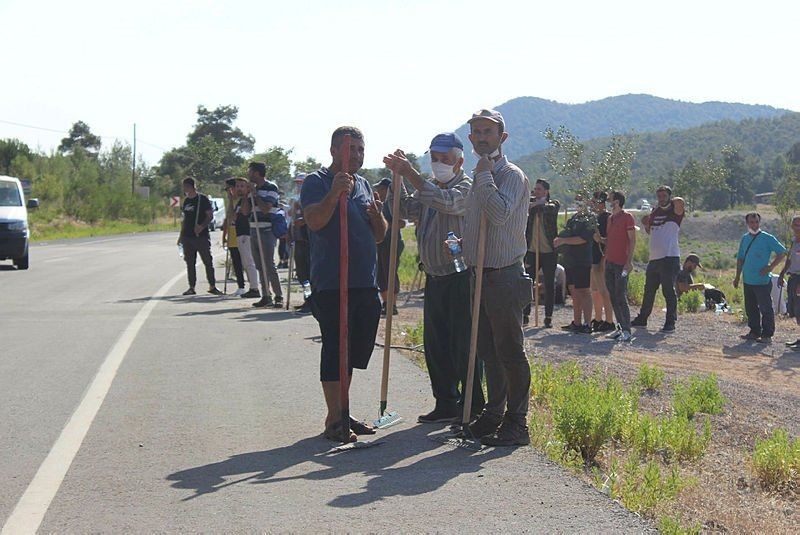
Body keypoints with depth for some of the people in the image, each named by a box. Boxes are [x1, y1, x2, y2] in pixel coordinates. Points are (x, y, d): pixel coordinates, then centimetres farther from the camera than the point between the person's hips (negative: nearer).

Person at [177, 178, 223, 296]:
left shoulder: (203, 199, -4)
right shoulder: (186, 201, 15)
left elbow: (210, 215, -8)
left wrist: (202, 226, -24)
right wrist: (181, 235, 19)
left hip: (201, 236, -6)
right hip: (187, 236, 6)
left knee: (208, 261, -4)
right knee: (190, 263, 6)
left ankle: (212, 286, 1)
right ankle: (191, 287, 10)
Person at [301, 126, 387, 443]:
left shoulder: (363, 185, 18)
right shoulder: (316, 182, -4)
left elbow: (379, 236, 18)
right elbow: (314, 221, -21)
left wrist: (376, 214, -3)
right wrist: (335, 193, -34)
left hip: (365, 283, 7)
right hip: (331, 284, -7)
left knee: (355, 350, 12)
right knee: (334, 349, -5)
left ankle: (344, 414, 23)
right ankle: (334, 420, 1)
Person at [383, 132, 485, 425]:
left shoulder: (466, 187, -7)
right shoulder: (428, 187, 17)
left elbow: (447, 202, -27)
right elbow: (407, 210, 5)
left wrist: (411, 174, -27)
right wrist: (399, 176, -6)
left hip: (461, 277, -8)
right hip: (434, 277, 8)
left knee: (464, 344, -5)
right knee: (435, 343, 10)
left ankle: (473, 407, 2)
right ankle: (446, 404, 20)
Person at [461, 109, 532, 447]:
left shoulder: (512, 176, -10)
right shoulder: (479, 178, 17)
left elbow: (500, 213, -28)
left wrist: (484, 175, -20)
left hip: (505, 276, -9)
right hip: (480, 275, 9)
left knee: (509, 350, -5)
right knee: (488, 350, 14)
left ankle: (516, 422, 0)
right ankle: (494, 413, 24)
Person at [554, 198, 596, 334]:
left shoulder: (589, 219, -9)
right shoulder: (574, 218, 17)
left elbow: (582, 239, -20)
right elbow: (568, 235, 27)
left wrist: (563, 240, -18)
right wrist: (559, 239, 6)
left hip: (582, 262, -9)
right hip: (570, 262, 9)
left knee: (583, 292, -8)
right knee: (574, 293, 13)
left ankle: (587, 324, -7)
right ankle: (577, 323, 19)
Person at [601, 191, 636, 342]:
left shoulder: (627, 217, -7)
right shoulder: (610, 218, 17)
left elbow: (632, 240, -10)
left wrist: (629, 261, -17)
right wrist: (599, 239, 3)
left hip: (621, 263, -8)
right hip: (609, 262, 8)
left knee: (621, 297, -10)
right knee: (613, 297, 8)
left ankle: (627, 331, -9)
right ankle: (620, 328, 13)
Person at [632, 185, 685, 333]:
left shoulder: (675, 211, -1)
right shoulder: (655, 212, 16)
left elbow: (680, 202, -22)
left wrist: (671, 202, -1)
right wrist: (646, 224, 5)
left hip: (670, 258, -7)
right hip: (654, 258, 7)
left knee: (669, 291, -5)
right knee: (649, 290, 16)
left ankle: (670, 323, 0)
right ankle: (642, 319, 28)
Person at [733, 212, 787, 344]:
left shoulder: (767, 238, -7)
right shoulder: (745, 239, 12)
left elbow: (782, 252, -7)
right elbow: (740, 258, 19)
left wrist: (770, 267, -12)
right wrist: (737, 277, 15)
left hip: (762, 281, -7)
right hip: (747, 281, 7)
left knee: (765, 308, -4)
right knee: (750, 308, 12)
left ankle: (767, 335, 0)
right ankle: (754, 332, 23)